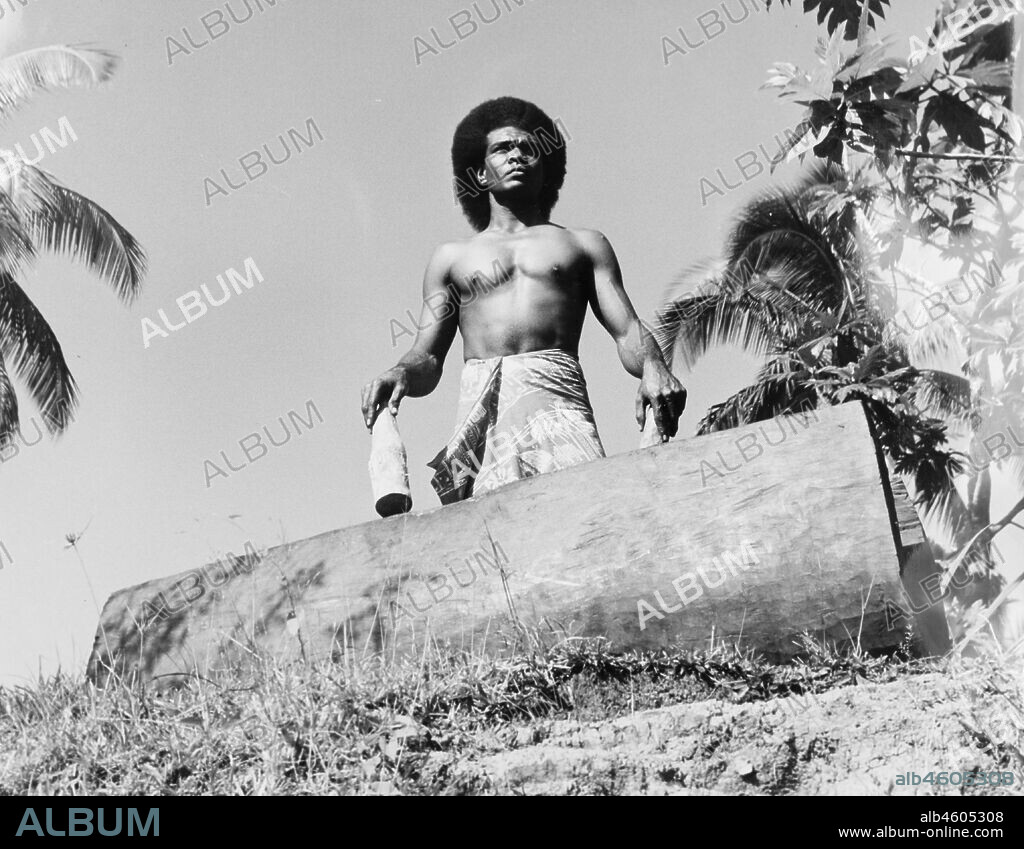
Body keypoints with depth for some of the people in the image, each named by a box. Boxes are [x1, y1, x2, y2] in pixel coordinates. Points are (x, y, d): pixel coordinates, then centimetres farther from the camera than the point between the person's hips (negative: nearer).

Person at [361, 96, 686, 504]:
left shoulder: (584, 244, 25)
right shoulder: (451, 257, 26)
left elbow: (628, 332, 14)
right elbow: (427, 360, 19)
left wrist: (652, 367, -9)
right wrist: (400, 373, -5)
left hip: (557, 396, -1)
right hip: (478, 406, 1)